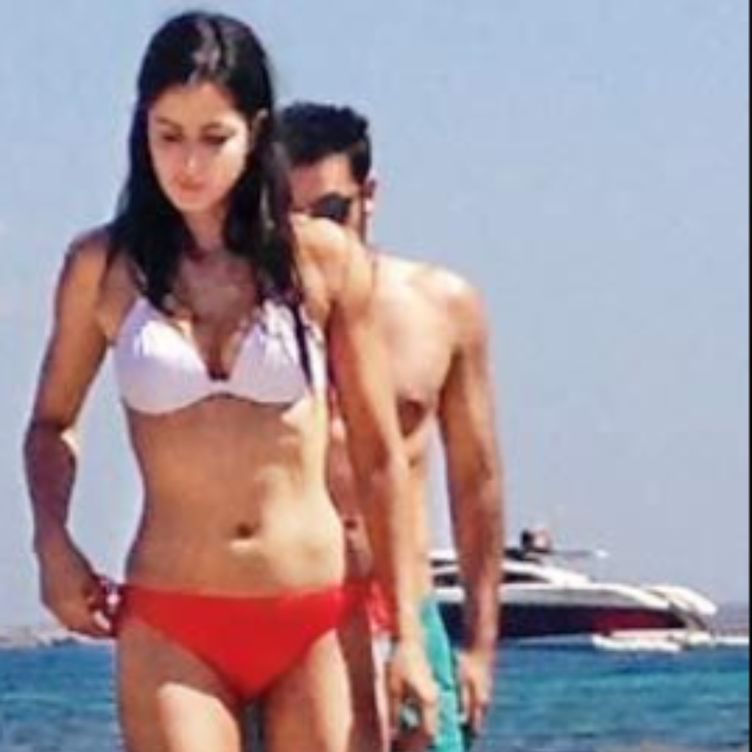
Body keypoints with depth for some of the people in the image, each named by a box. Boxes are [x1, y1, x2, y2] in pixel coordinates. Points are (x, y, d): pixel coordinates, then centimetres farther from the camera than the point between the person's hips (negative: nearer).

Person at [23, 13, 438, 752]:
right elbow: (52, 422, 18)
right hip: (172, 628, 0)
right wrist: (52, 542, -1)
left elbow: (379, 456, 6)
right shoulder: (104, 267, 3)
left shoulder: (323, 260, 2)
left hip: (319, 620, 1)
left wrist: (407, 635, 3)